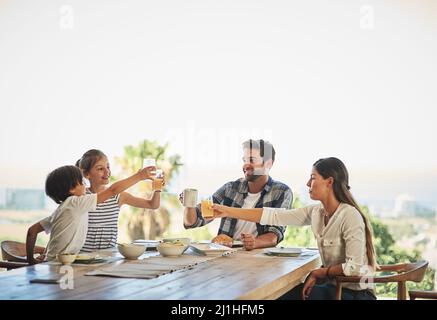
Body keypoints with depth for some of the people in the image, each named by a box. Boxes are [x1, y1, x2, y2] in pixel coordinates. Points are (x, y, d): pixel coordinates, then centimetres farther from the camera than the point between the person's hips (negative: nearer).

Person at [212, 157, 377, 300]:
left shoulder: (349, 216, -22)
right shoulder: (316, 212, 1)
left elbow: (354, 267, -25)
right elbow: (274, 215, 1)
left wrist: (319, 273, -12)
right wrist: (227, 211, 0)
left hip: (355, 293, -6)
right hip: (333, 285, 6)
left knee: (282, 295, -6)